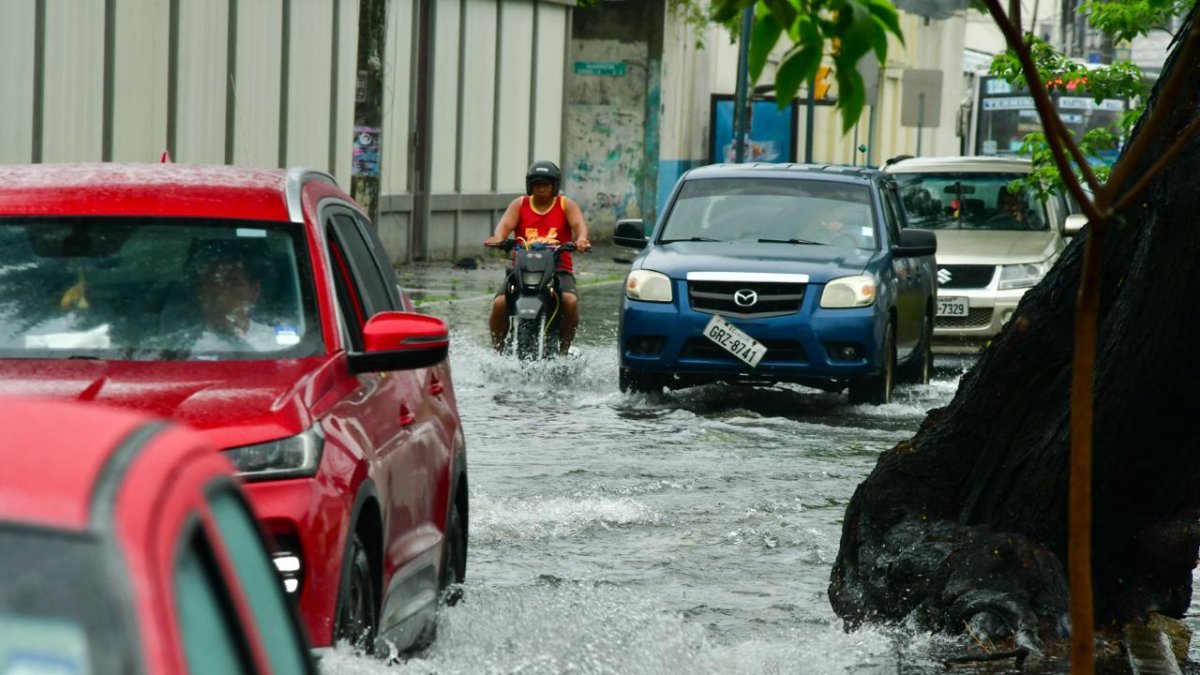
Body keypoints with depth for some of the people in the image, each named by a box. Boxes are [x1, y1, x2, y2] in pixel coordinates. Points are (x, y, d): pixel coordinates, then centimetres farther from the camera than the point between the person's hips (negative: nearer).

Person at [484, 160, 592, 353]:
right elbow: (505, 224, -3)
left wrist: (581, 239, -33)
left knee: (570, 301, -30)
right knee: (500, 304, -22)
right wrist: (497, 238, -28)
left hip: (558, 269, -1)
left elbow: (579, 223, -8)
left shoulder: (566, 205, 10)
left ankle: (563, 350, -13)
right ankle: (497, 351, -5)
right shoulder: (519, 205, 13)